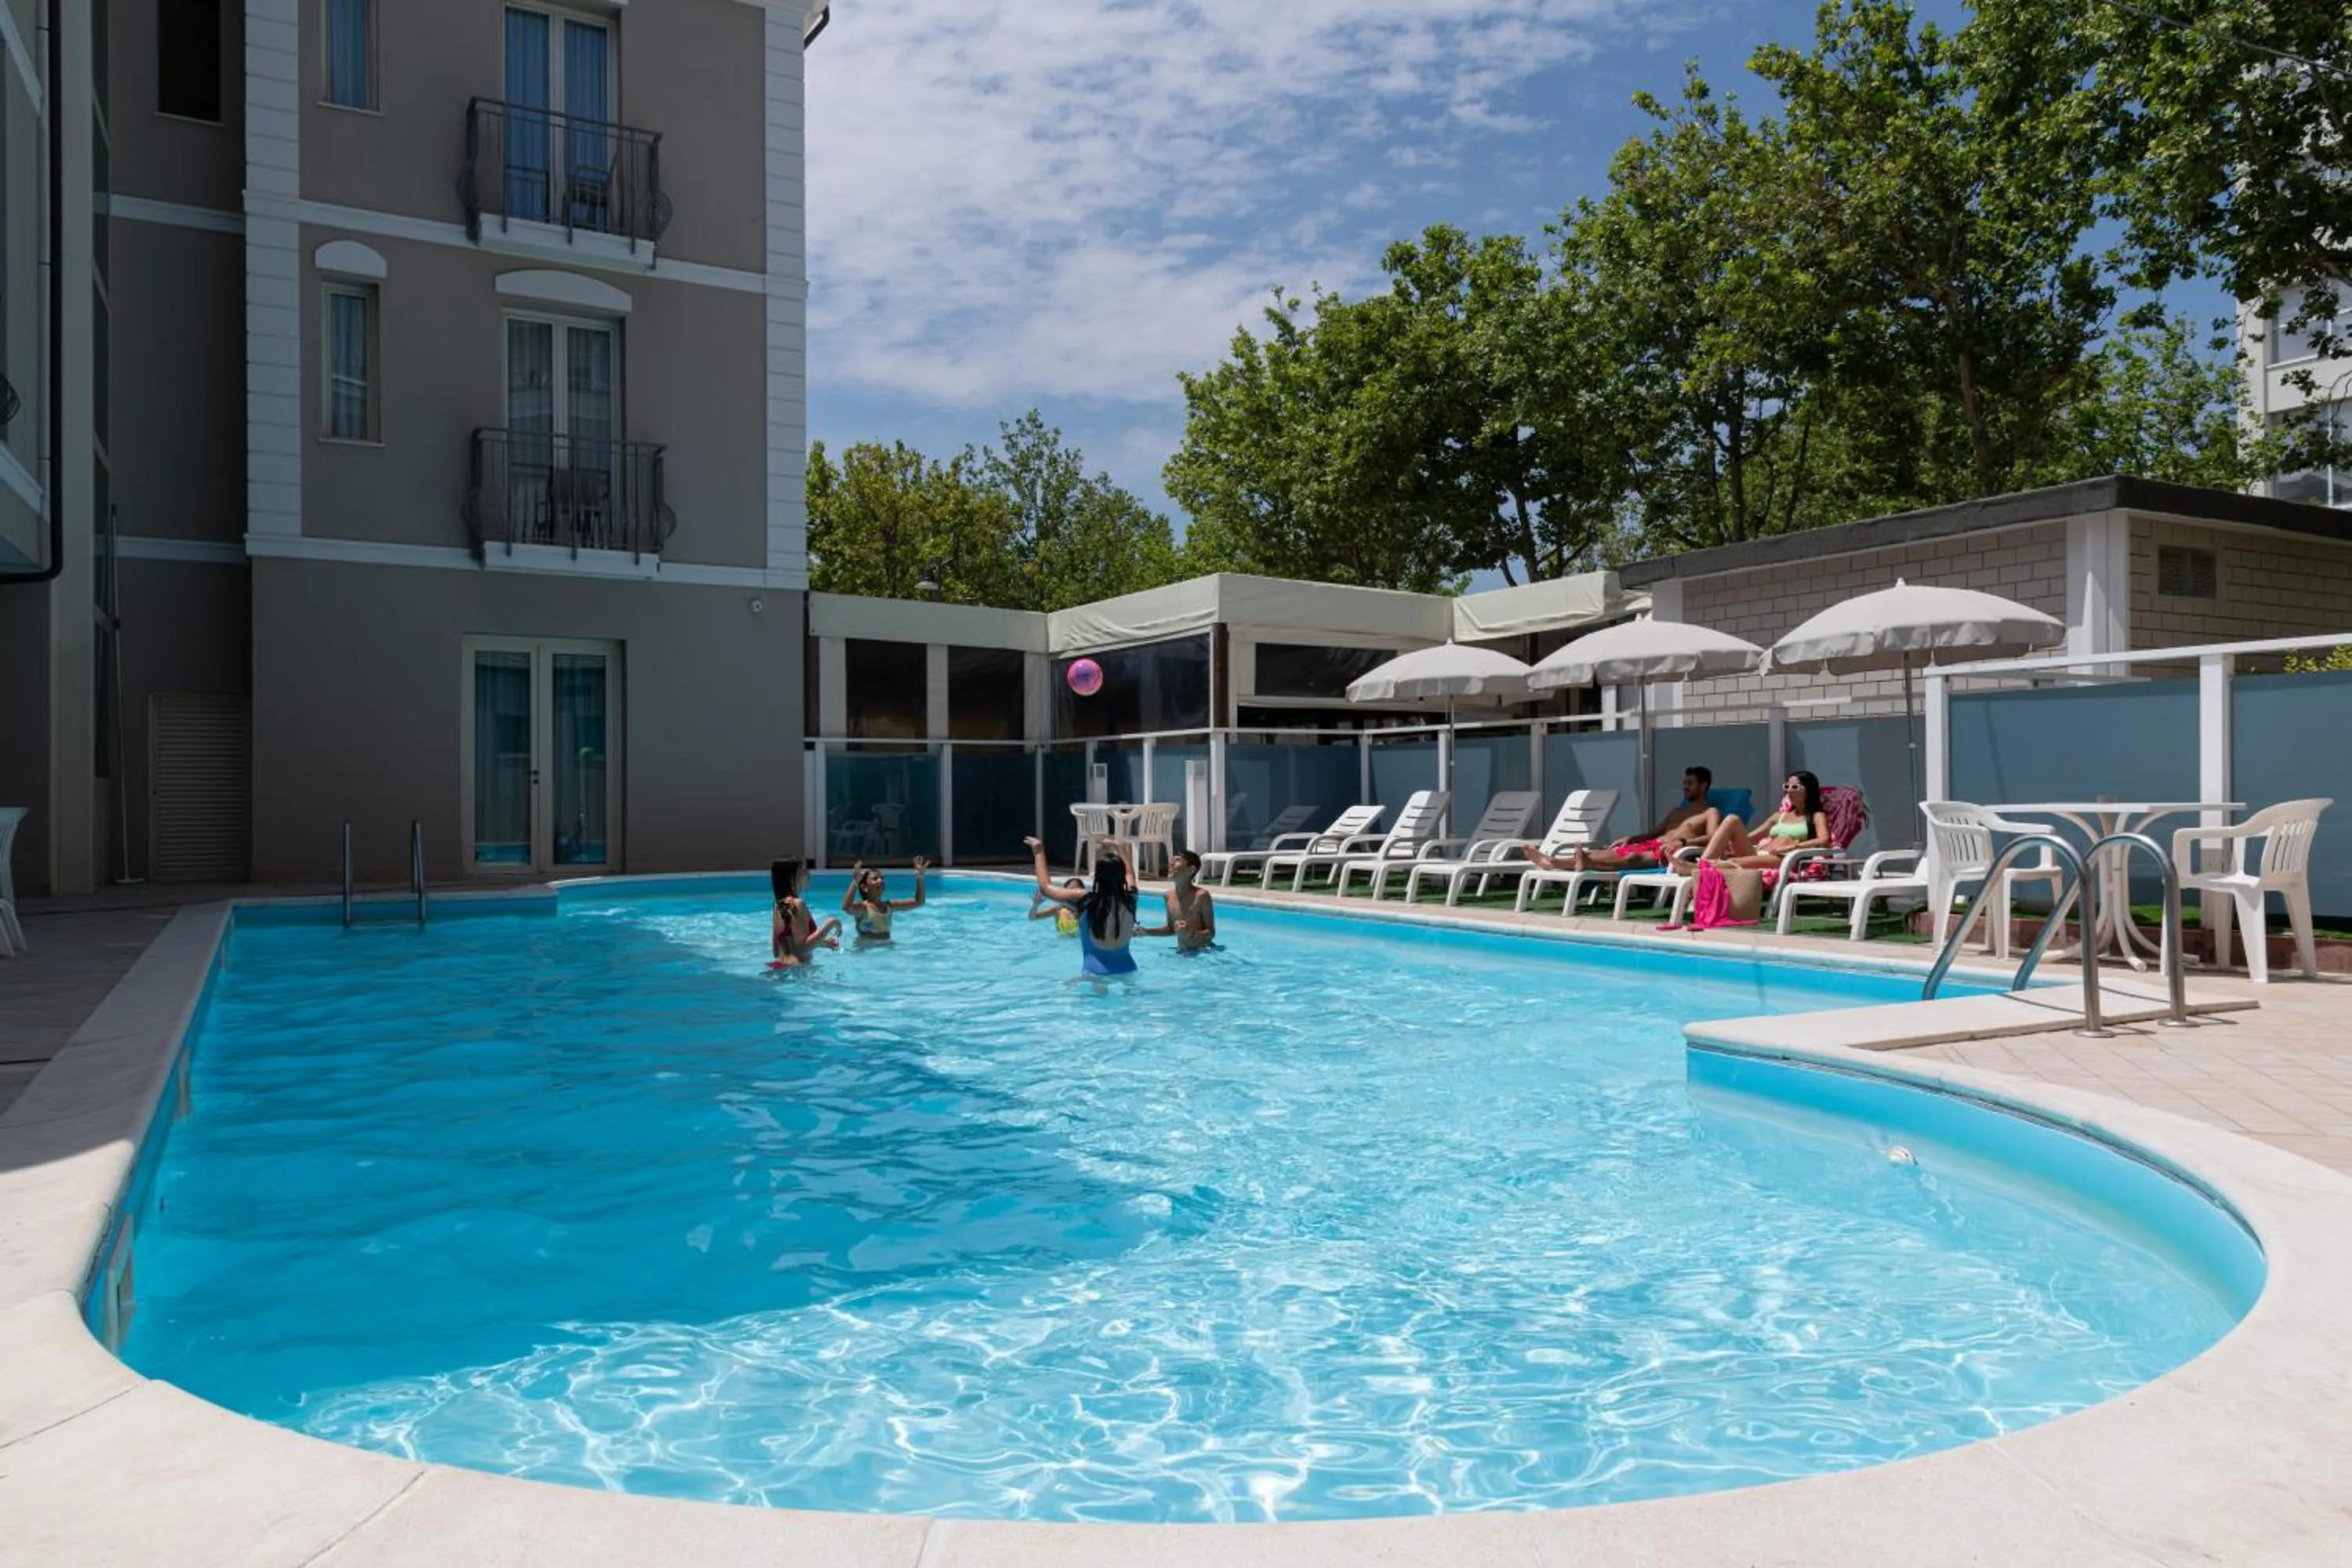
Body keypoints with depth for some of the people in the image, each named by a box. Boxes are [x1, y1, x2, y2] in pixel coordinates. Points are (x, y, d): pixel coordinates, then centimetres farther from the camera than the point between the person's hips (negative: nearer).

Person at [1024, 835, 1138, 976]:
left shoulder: (1085, 899, -12)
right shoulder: (1129, 898, -2)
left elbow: (1046, 888, 2)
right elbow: (1128, 874, 24)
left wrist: (1039, 853, 12)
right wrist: (1118, 849, 38)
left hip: (1097, 970, -4)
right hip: (1127, 968, 4)